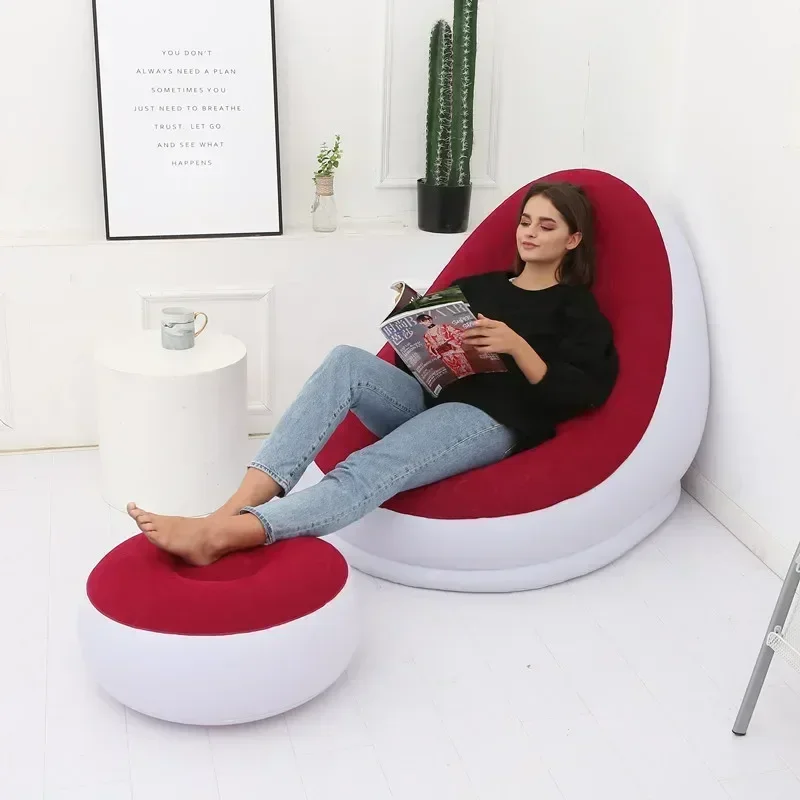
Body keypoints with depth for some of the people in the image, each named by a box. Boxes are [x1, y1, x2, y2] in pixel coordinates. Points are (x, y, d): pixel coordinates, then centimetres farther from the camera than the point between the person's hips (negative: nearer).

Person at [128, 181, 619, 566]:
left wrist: (516, 345, -14)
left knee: (368, 471, -33)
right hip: (429, 399, 5)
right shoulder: (480, 286, 27)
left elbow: (578, 395, -4)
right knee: (347, 361, -28)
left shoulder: (577, 309, 11)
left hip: (492, 419, -5)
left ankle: (219, 536, -52)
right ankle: (234, 510, -41)